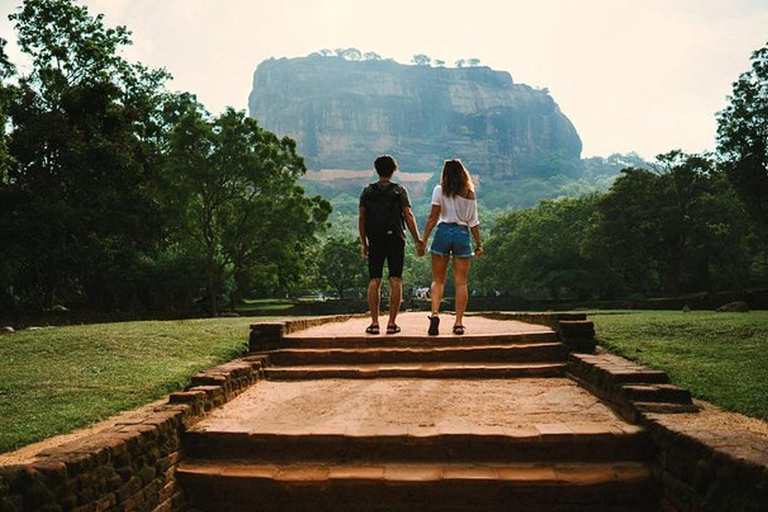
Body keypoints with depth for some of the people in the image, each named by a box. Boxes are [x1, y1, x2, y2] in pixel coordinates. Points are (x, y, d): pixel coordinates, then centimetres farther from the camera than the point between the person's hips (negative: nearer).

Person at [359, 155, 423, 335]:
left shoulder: (367, 191, 7)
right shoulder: (399, 190, 2)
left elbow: (362, 219, 4)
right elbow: (408, 216, -3)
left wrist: (364, 243, 11)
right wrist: (418, 241, 0)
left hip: (375, 240, 1)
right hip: (395, 239, -1)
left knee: (374, 281, 3)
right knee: (395, 280, 1)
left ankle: (374, 323, 0)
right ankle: (392, 323, -2)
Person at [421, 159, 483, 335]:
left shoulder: (440, 190, 1)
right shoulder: (470, 193, 7)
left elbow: (433, 218, -3)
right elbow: (473, 222, 6)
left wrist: (424, 239, 1)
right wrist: (479, 244, 12)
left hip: (443, 232, -1)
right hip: (462, 234, 1)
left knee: (438, 279, 7)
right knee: (461, 282, 4)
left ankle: (435, 313, -14)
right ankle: (459, 323, 3)